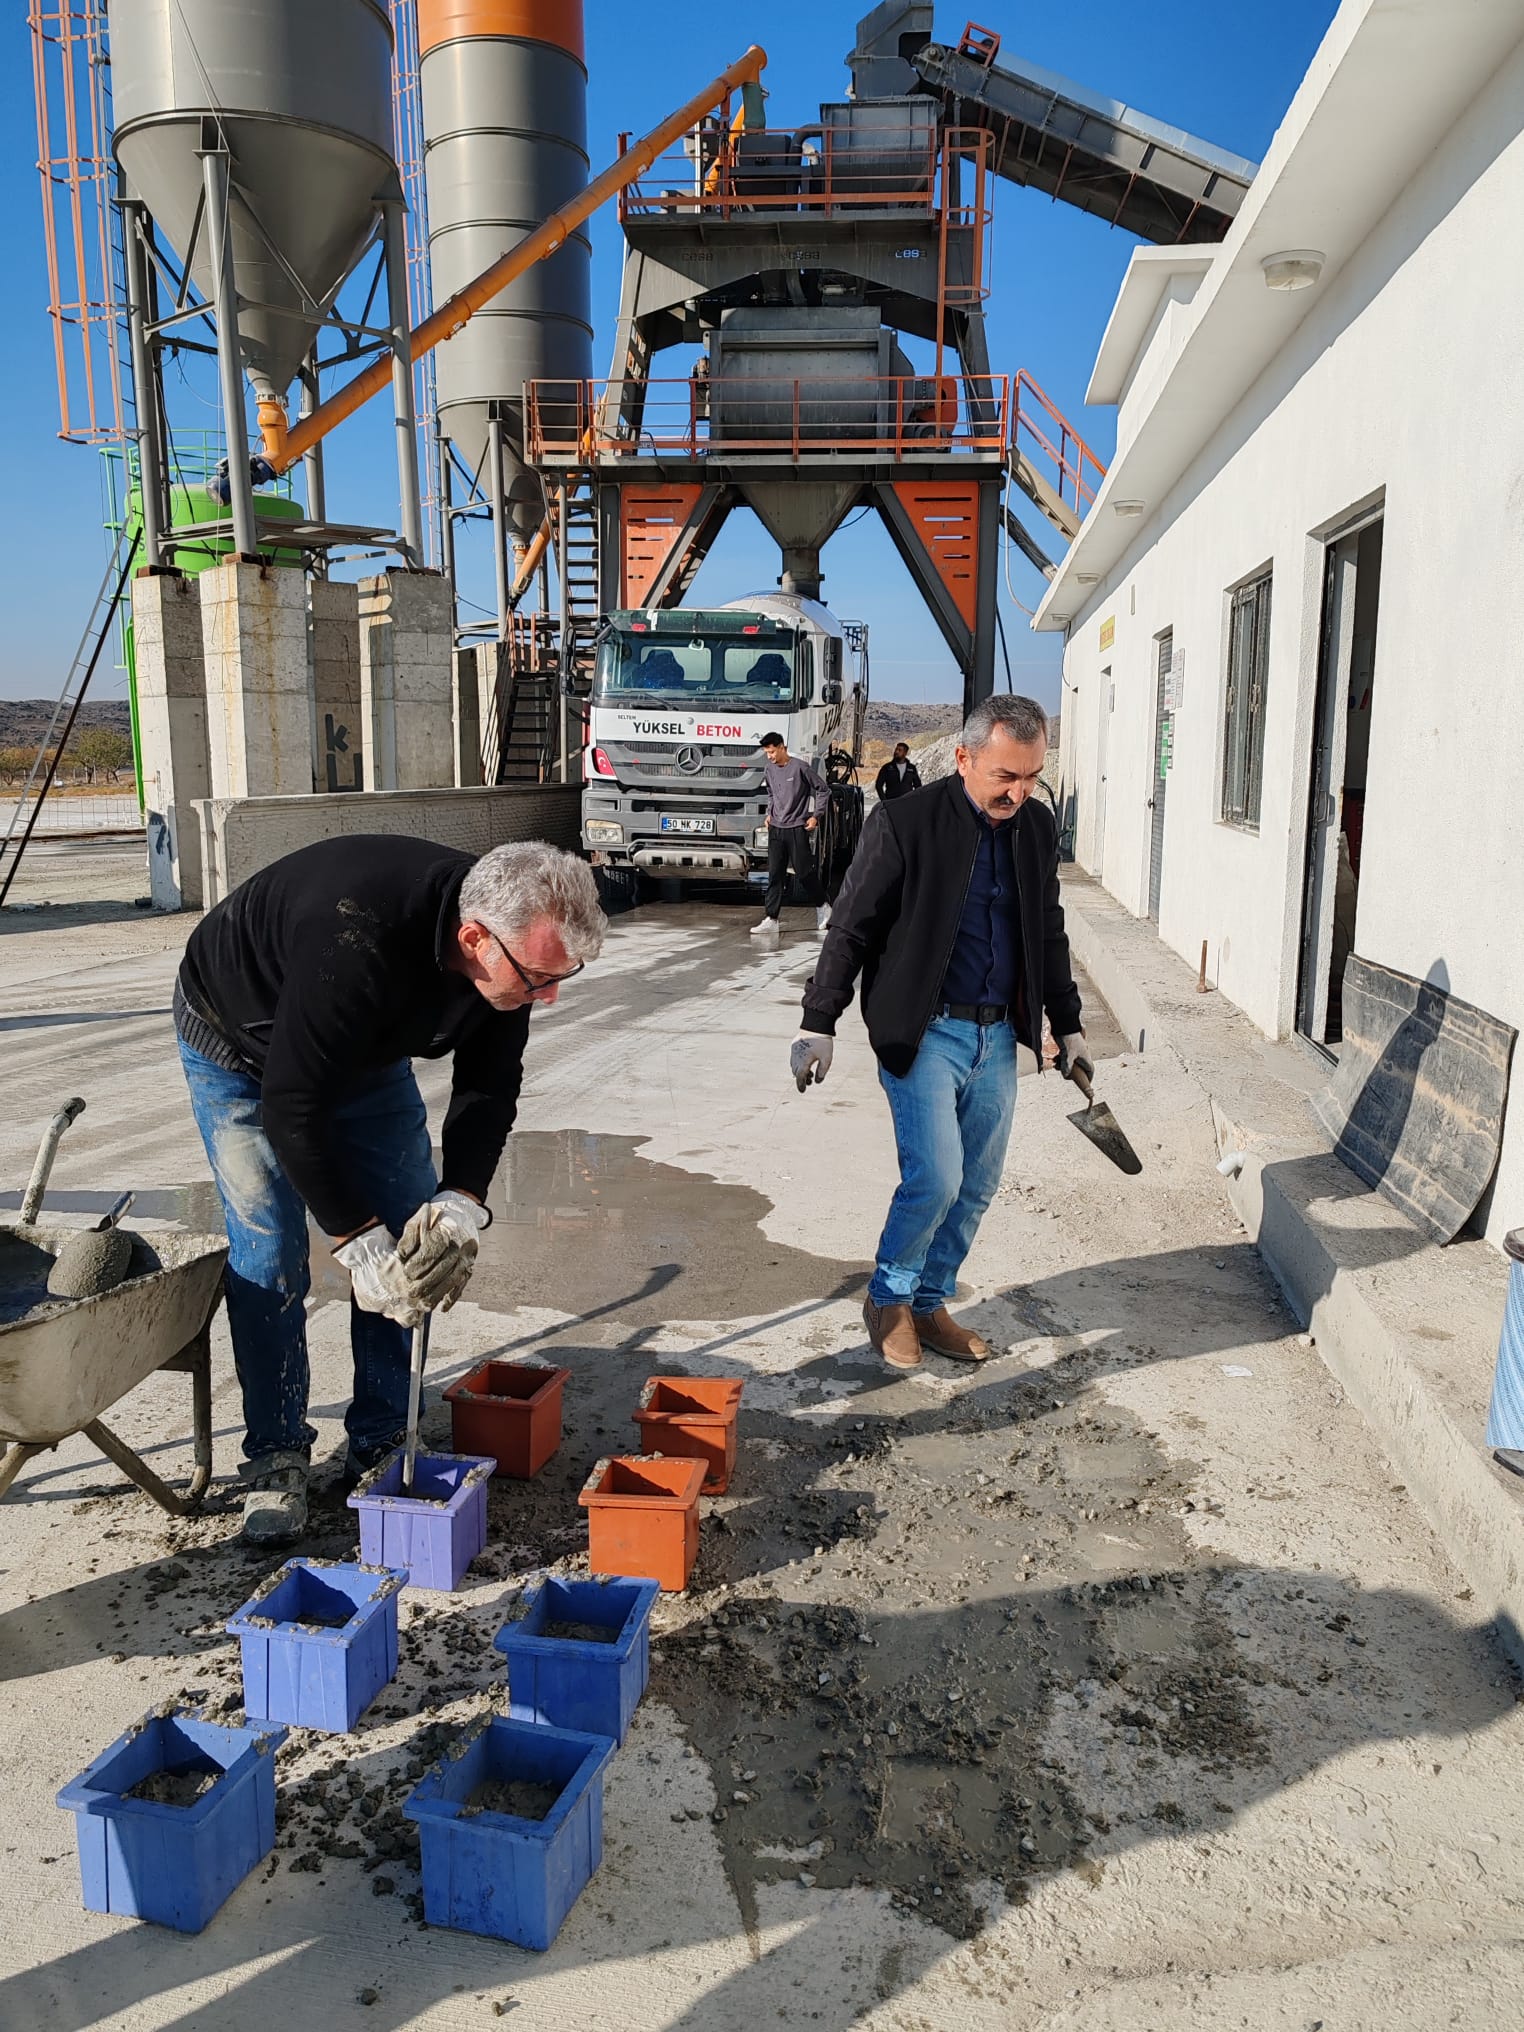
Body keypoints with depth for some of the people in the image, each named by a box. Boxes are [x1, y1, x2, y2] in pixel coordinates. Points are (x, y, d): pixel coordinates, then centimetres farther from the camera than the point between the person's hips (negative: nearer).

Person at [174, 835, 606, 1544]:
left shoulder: (514, 944, -25)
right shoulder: (354, 943, -45)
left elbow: (489, 1086, -13)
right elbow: (292, 1106, -38)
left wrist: (460, 1204, -27)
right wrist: (358, 1242, -35)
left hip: (368, 1047, 6)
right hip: (241, 1048, -5)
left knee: (410, 1238, 0)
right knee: (269, 1253, -10)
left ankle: (380, 1443, 12)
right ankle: (275, 1457, 6)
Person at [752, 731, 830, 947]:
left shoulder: (800, 767, -10)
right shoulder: (769, 770, 7)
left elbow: (823, 791, -3)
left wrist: (815, 816, -8)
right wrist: (770, 814, 11)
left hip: (797, 829, -5)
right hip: (776, 829, 5)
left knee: (804, 872, 0)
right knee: (775, 875, 0)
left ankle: (822, 906, 24)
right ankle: (770, 919, -1)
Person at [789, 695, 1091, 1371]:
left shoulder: (1038, 826, 7)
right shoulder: (906, 823, -11)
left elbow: (1048, 935, 18)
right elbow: (851, 928, -8)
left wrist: (1068, 1025, 19)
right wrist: (818, 1024, -10)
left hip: (999, 1036, 6)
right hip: (923, 1032, -6)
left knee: (976, 1186, 10)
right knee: (935, 1179, -11)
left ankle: (929, 1304, 28)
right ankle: (887, 1299, 14)